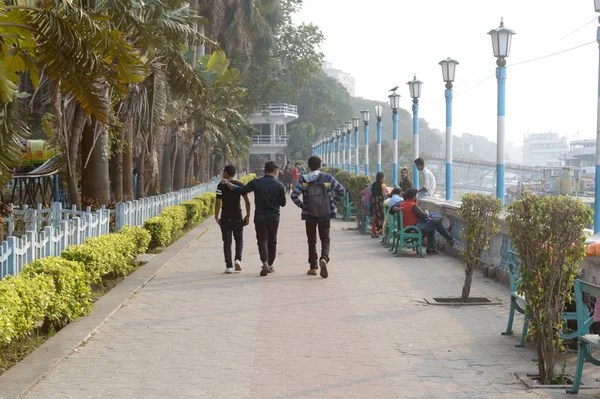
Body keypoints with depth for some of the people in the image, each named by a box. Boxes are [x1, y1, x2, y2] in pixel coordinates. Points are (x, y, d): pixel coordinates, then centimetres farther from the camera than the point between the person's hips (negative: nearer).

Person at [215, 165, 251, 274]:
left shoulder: (221, 186, -6)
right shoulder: (240, 185, 1)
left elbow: (218, 202, -10)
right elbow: (247, 201, -2)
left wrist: (216, 216, -2)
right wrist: (248, 215, 7)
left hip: (225, 217, -2)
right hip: (237, 217, 2)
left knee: (227, 241, 4)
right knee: (239, 239, 17)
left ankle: (229, 266, 0)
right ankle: (238, 259, -3)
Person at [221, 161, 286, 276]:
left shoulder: (256, 183, -8)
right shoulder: (279, 185, -6)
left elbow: (240, 190, -8)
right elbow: (283, 203, 1)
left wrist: (227, 183, 5)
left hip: (260, 218, -1)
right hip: (274, 218, 1)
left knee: (262, 241, 0)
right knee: (272, 242, 15)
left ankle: (265, 263, -20)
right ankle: (270, 265, 24)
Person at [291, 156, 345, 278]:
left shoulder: (303, 180, -6)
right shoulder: (328, 178, -1)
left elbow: (294, 195, -15)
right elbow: (342, 191, 3)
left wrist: (302, 205, 0)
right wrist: (333, 203, 10)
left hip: (310, 215, 0)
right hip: (325, 214, 0)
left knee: (312, 241, 13)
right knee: (325, 239, 8)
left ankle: (313, 267, 15)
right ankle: (324, 259, -19)